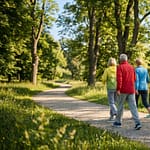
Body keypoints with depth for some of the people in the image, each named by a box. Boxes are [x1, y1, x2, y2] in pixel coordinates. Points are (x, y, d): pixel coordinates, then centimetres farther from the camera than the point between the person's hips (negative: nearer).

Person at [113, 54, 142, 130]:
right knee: (133, 106, 0)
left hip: (123, 90, -4)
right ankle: (137, 123, -11)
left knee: (120, 106, 9)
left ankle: (118, 122, 20)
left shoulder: (120, 67, -6)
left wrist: (118, 89, -19)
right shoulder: (131, 67, 11)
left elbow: (119, 78, -18)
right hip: (131, 90, 4)